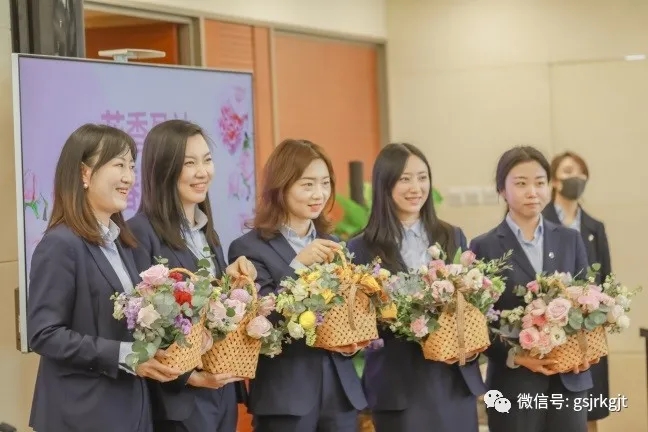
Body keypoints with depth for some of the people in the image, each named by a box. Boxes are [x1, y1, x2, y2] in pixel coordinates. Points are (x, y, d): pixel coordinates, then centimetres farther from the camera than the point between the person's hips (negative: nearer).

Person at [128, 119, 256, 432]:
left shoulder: (206, 231, 13)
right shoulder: (141, 232, -12)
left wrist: (234, 284, -2)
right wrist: (187, 376, -20)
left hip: (222, 390, 7)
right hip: (180, 396, -7)